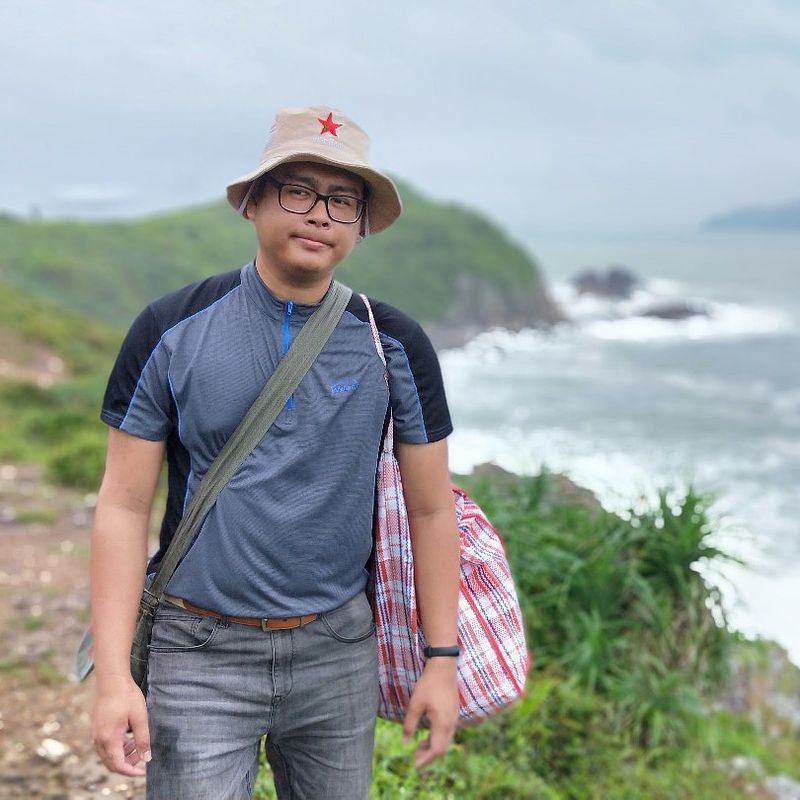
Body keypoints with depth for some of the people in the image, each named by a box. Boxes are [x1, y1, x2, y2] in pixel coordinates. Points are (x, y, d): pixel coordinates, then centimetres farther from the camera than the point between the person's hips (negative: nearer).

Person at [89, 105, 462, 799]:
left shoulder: (395, 346, -1)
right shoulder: (172, 331, -5)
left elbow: (432, 509, 4)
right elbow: (125, 505, -5)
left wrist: (441, 661, 2)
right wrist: (114, 676, -10)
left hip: (338, 649, 2)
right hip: (201, 653, -1)